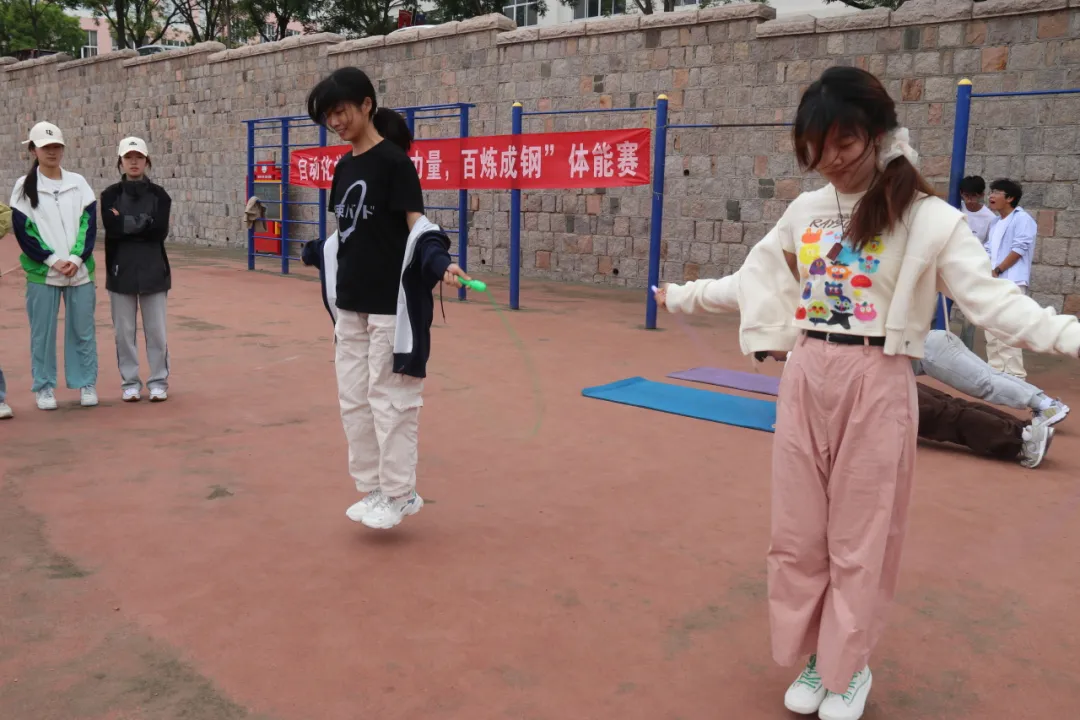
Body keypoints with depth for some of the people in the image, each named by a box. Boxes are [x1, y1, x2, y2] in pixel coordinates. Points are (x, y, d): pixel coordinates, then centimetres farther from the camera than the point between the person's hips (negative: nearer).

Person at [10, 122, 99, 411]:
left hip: (80, 270, 2)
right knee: (42, 331, 3)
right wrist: (52, 260, -12)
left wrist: (76, 258, -10)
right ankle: (44, 387, 14)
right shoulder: (24, 186, 2)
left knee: (83, 330, 5)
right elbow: (22, 230, -3)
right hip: (41, 272, -1)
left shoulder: (78, 182, 7)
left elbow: (90, 223, 2)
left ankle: (87, 384, 15)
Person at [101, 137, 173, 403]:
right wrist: (144, 221, -12)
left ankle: (158, 382, 14)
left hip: (153, 270, 0)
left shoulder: (159, 194, 3)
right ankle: (130, 382, 17)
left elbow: (159, 231, -11)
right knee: (124, 330, 5)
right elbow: (112, 228, -13)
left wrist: (127, 222, -11)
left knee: (156, 330, 3)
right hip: (121, 270, 1)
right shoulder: (110, 195, 3)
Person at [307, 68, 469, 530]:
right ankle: (374, 489, 24)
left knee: (389, 398, -2)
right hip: (351, 303, 8)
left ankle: (399, 494, 10)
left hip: (392, 302, -8)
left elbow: (417, 226, -15)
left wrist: (441, 265, -34)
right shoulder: (343, 168, 13)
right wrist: (338, 295, 20)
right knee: (353, 400, 12)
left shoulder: (394, 161, -10)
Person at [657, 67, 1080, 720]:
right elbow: (754, 281, 19)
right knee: (797, 531, 11)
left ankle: (848, 667, 28)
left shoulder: (927, 218, -8)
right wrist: (683, 296, 24)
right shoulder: (805, 211, 7)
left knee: (860, 538, 7)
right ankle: (813, 656, 30)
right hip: (805, 380, 5)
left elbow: (992, 298, -14)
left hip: (877, 386, -5)